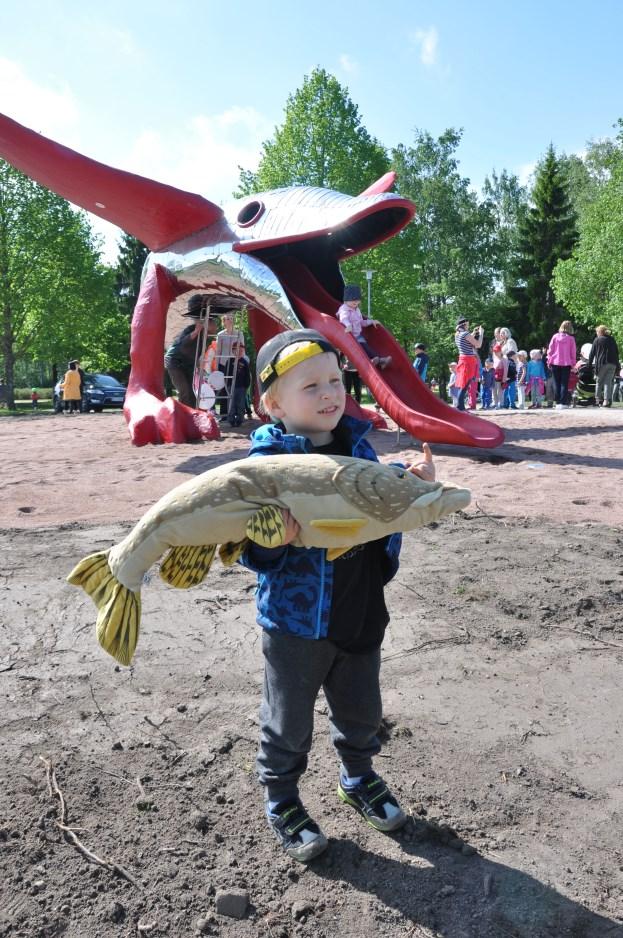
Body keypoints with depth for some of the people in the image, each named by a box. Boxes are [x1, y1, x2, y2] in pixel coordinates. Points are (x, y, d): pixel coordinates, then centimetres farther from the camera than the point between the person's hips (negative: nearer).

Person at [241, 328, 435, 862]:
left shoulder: (358, 444, -1)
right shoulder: (268, 460, -19)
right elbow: (254, 553, -19)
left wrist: (412, 483, -4)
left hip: (361, 613, 6)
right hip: (296, 619, -5)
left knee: (361, 709, 24)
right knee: (289, 718, 15)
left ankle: (358, 777, 52)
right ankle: (281, 797, 41)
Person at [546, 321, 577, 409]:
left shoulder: (555, 336, 0)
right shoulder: (571, 338, -2)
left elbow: (550, 350, 1)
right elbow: (573, 352, 0)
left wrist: (549, 360, 8)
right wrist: (573, 363, 7)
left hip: (555, 363, 1)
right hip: (566, 363, -1)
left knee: (557, 384, 7)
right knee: (564, 384, 1)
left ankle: (558, 403, 6)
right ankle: (563, 403, -6)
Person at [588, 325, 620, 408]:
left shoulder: (597, 340, 3)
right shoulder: (613, 340, 17)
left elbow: (592, 353, 1)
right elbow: (617, 352, 18)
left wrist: (589, 364, 5)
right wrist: (617, 365, 20)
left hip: (602, 363, -4)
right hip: (612, 364, 4)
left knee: (599, 382, 6)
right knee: (609, 382, 1)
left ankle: (598, 399, 5)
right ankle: (607, 400, -7)